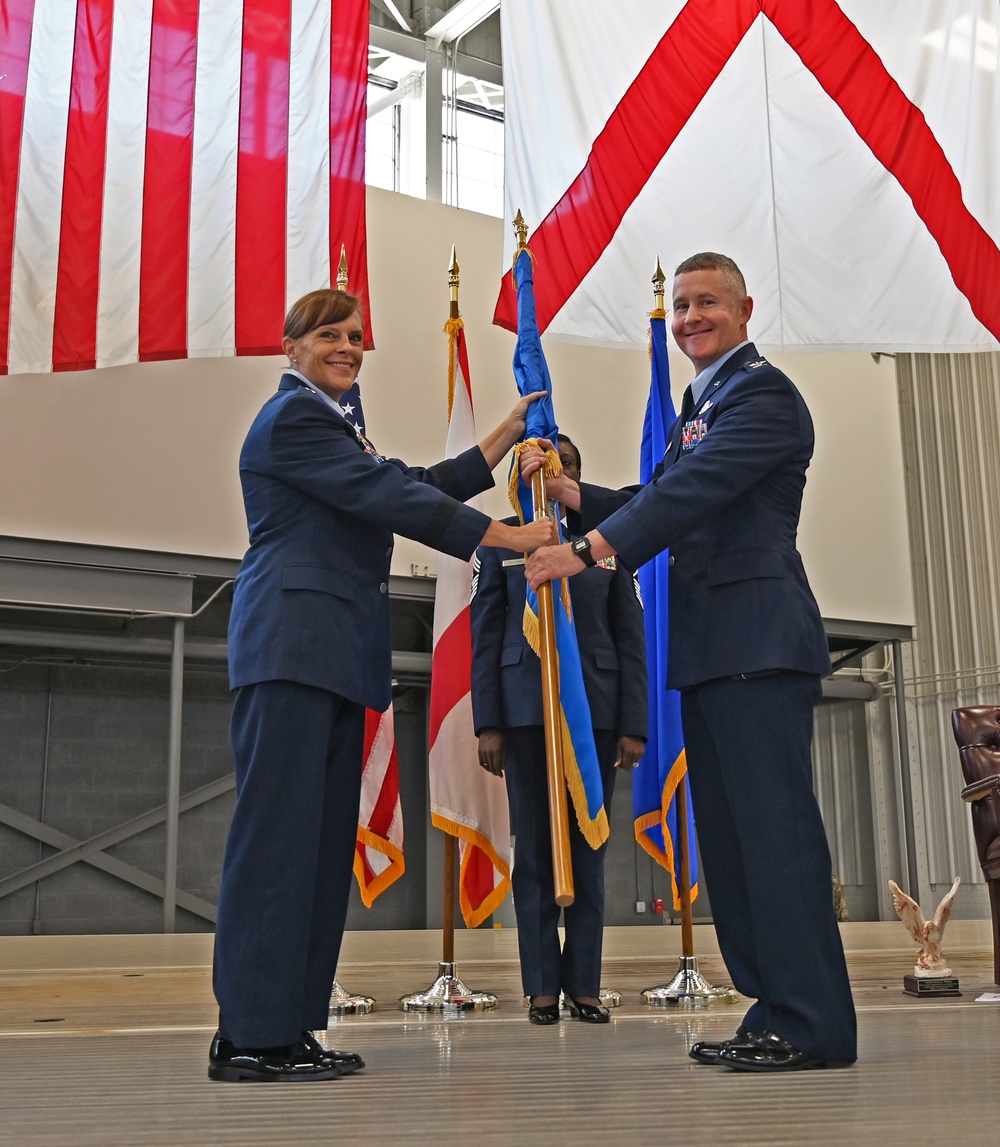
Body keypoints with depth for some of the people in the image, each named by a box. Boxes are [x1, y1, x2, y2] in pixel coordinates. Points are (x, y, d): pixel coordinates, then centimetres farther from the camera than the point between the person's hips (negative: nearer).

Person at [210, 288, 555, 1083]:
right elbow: (393, 499, -12)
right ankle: (252, 1036, -8)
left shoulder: (328, 424, 28)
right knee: (279, 831, -11)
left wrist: (507, 435, 20)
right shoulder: (293, 416, -3)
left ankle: (290, 1025, 9)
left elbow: (420, 486, 22)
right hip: (293, 644, -10)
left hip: (333, 654, 10)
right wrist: (511, 537, -11)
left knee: (324, 839, 6)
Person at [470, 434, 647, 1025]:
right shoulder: (502, 539, 8)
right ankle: (542, 986, 7)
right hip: (527, 706, -1)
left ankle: (584, 984, 10)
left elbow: (631, 638, 7)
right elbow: (485, 636, 4)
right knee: (535, 847, 1)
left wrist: (634, 725, -1)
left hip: (596, 708, 1)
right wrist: (488, 723, -3)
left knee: (588, 848, 3)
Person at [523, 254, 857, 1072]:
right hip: (709, 651, 10)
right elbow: (663, 503, 20)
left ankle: (815, 1025, -3)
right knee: (728, 837, 11)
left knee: (775, 823, -10)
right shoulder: (699, 407, 23)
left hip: (759, 643, -10)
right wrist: (569, 493, 7)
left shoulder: (762, 393, -7)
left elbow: (693, 491, -19)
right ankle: (775, 1014, 18)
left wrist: (586, 550, -23)